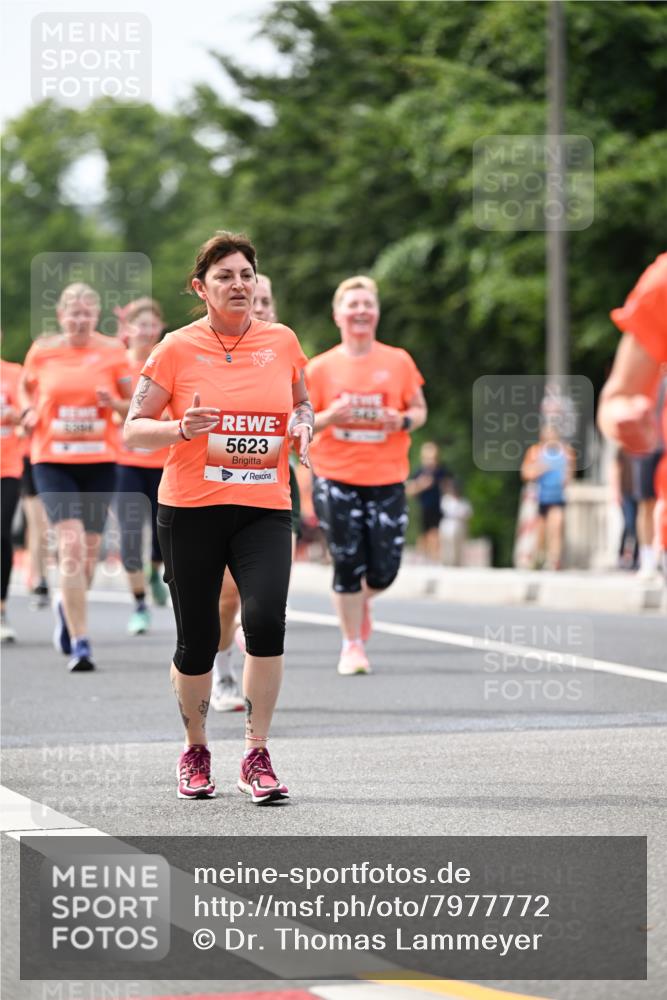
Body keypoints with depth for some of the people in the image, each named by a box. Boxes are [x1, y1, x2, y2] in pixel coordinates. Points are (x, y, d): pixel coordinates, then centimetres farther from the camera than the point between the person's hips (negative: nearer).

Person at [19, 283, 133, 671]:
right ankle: (80, 642, -15)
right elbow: (27, 387, 19)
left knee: (90, 547, 8)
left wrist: (115, 403, -15)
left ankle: (68, 606, 41)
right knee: (71, 543, -16)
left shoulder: (112, 351, 0)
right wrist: (29, 412, -1)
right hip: (52, 459, -2)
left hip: (100, 460, 2)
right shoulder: (42, 351, 1)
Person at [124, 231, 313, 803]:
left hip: (265, 509, 1)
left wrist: (303, 425, 1)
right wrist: (183, 429, -18)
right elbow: (133, 431, 0)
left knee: (265, 619, -20)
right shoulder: (177, 349, -2)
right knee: (197, 640, 2)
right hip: (190, 510, -1)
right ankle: (196, 751, 27)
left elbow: (301, 402, 24)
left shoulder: (283, 342, 6)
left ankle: (257, 756, -8)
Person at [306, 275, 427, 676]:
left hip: (387, 478, 1)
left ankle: (363, 600, 35)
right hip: (336, 479, -1)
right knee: (348, 564, -2)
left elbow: (420, 410, 10)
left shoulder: (398, 361, 3)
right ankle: (353, 644, 14)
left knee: (384, 570, -1)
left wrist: (403, 420, -12)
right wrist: (328, 418, -16)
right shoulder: (320, 367, 1)